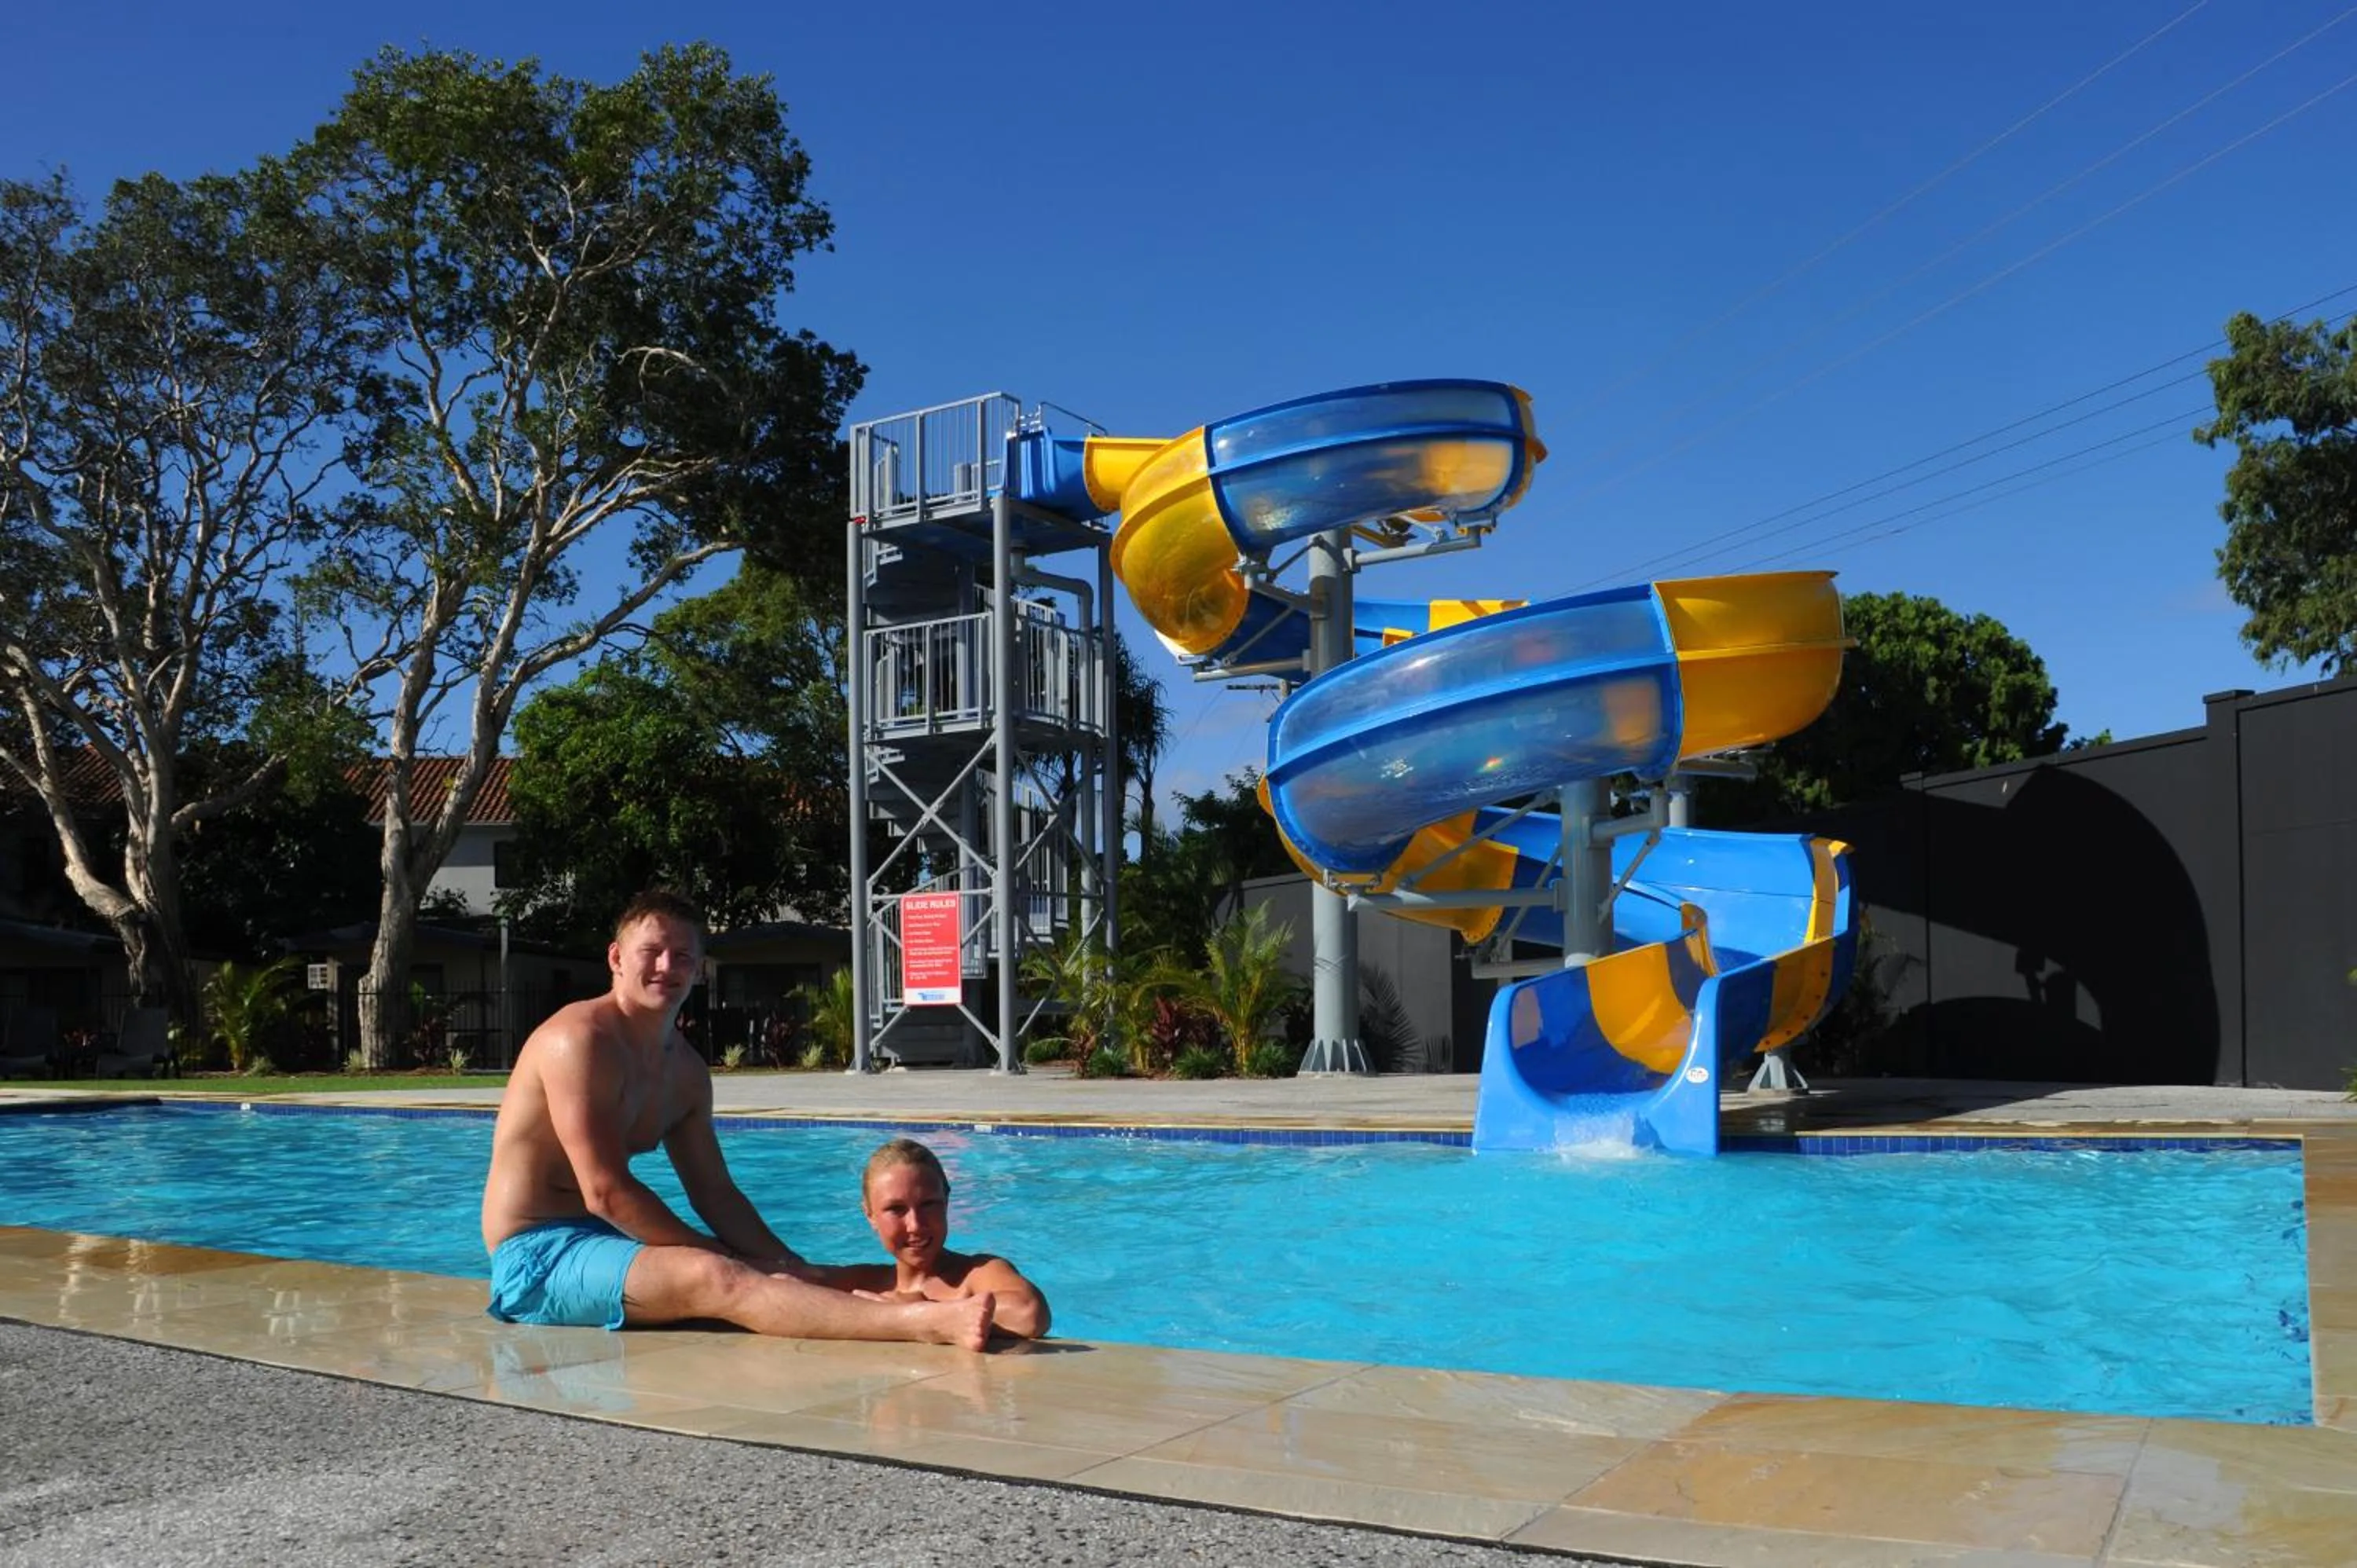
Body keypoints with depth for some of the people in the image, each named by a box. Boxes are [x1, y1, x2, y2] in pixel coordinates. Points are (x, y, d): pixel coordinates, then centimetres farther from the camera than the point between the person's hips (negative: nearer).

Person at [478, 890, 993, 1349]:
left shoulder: (685, 1069, 11)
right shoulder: (580, 1039, -16)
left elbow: (714, 1191, 12)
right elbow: (605, 1193, -21)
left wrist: (791, 1266, -2)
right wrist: (715, 1254, -16)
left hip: (593, 1243, 9)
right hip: (533, 1258, -9)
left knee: (781, 1279, -8)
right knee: (717, 1279, -30)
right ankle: (933, 1324, -48)